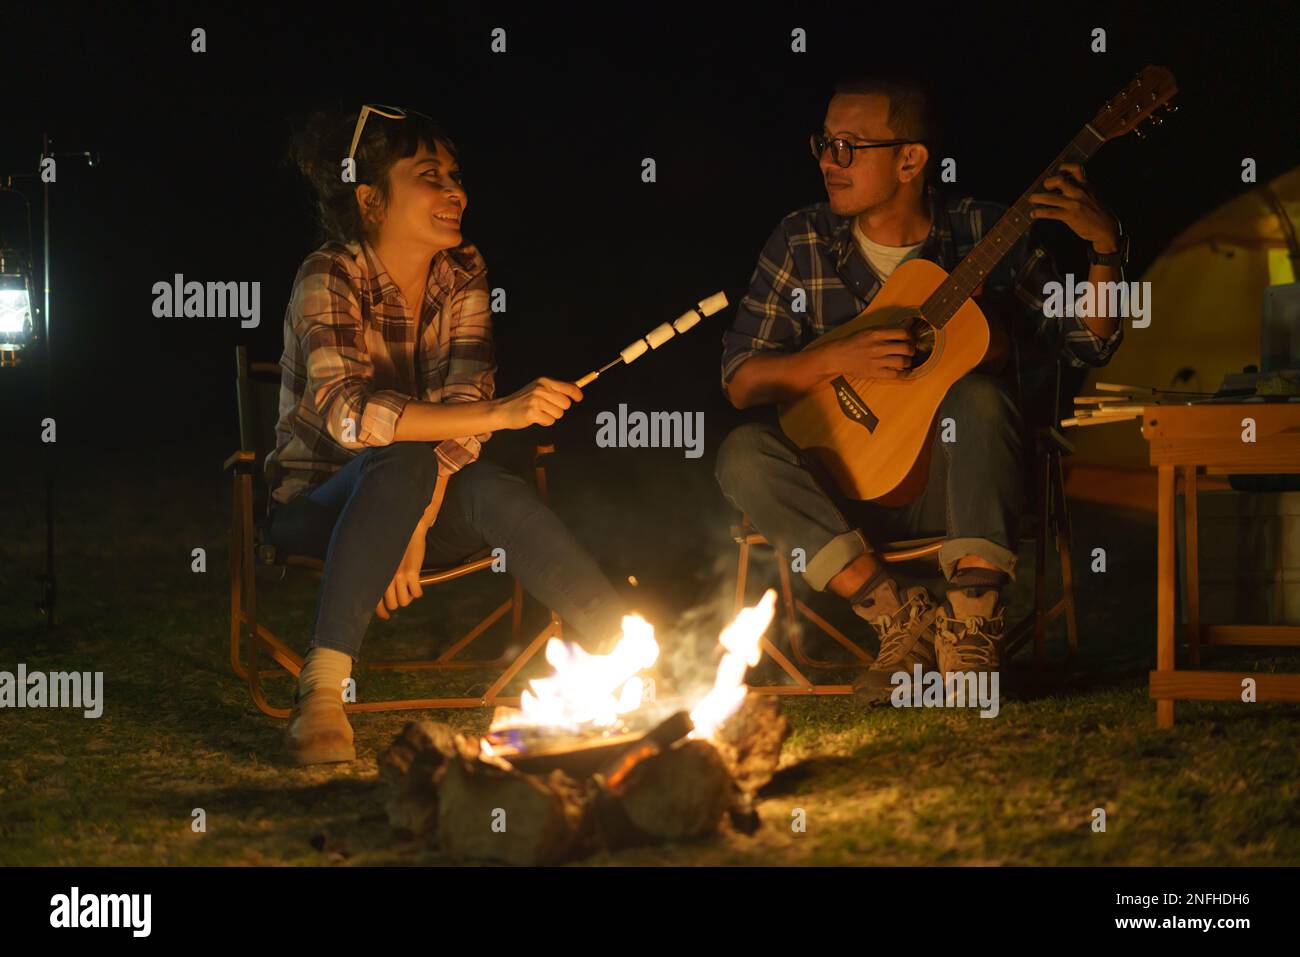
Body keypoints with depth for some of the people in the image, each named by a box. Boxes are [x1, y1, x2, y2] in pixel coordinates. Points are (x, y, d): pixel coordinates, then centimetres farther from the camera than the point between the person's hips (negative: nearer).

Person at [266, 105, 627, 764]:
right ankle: (321, 690, -39)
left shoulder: (463, 273, -2)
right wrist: (501, 413, -44)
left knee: (495, 494, -29)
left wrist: (416, 529, -26)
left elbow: (463, 404, -12)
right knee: (401, 466, -36)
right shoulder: (328, 280, -18)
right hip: (319, 504, -4)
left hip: (428, 500, 4)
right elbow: (348, 413, -34)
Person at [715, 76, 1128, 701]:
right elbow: (741, 382, -1)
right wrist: (837, 359, -16)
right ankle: (902, 619, -25)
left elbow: (1084, 345, -2)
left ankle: (971, 629, -34)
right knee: (744, 455, -26)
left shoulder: (983, 234, 0)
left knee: (979, 396, -32)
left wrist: (1105, 249, -16)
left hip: (952, 485, -2)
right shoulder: (800, 244, 3)